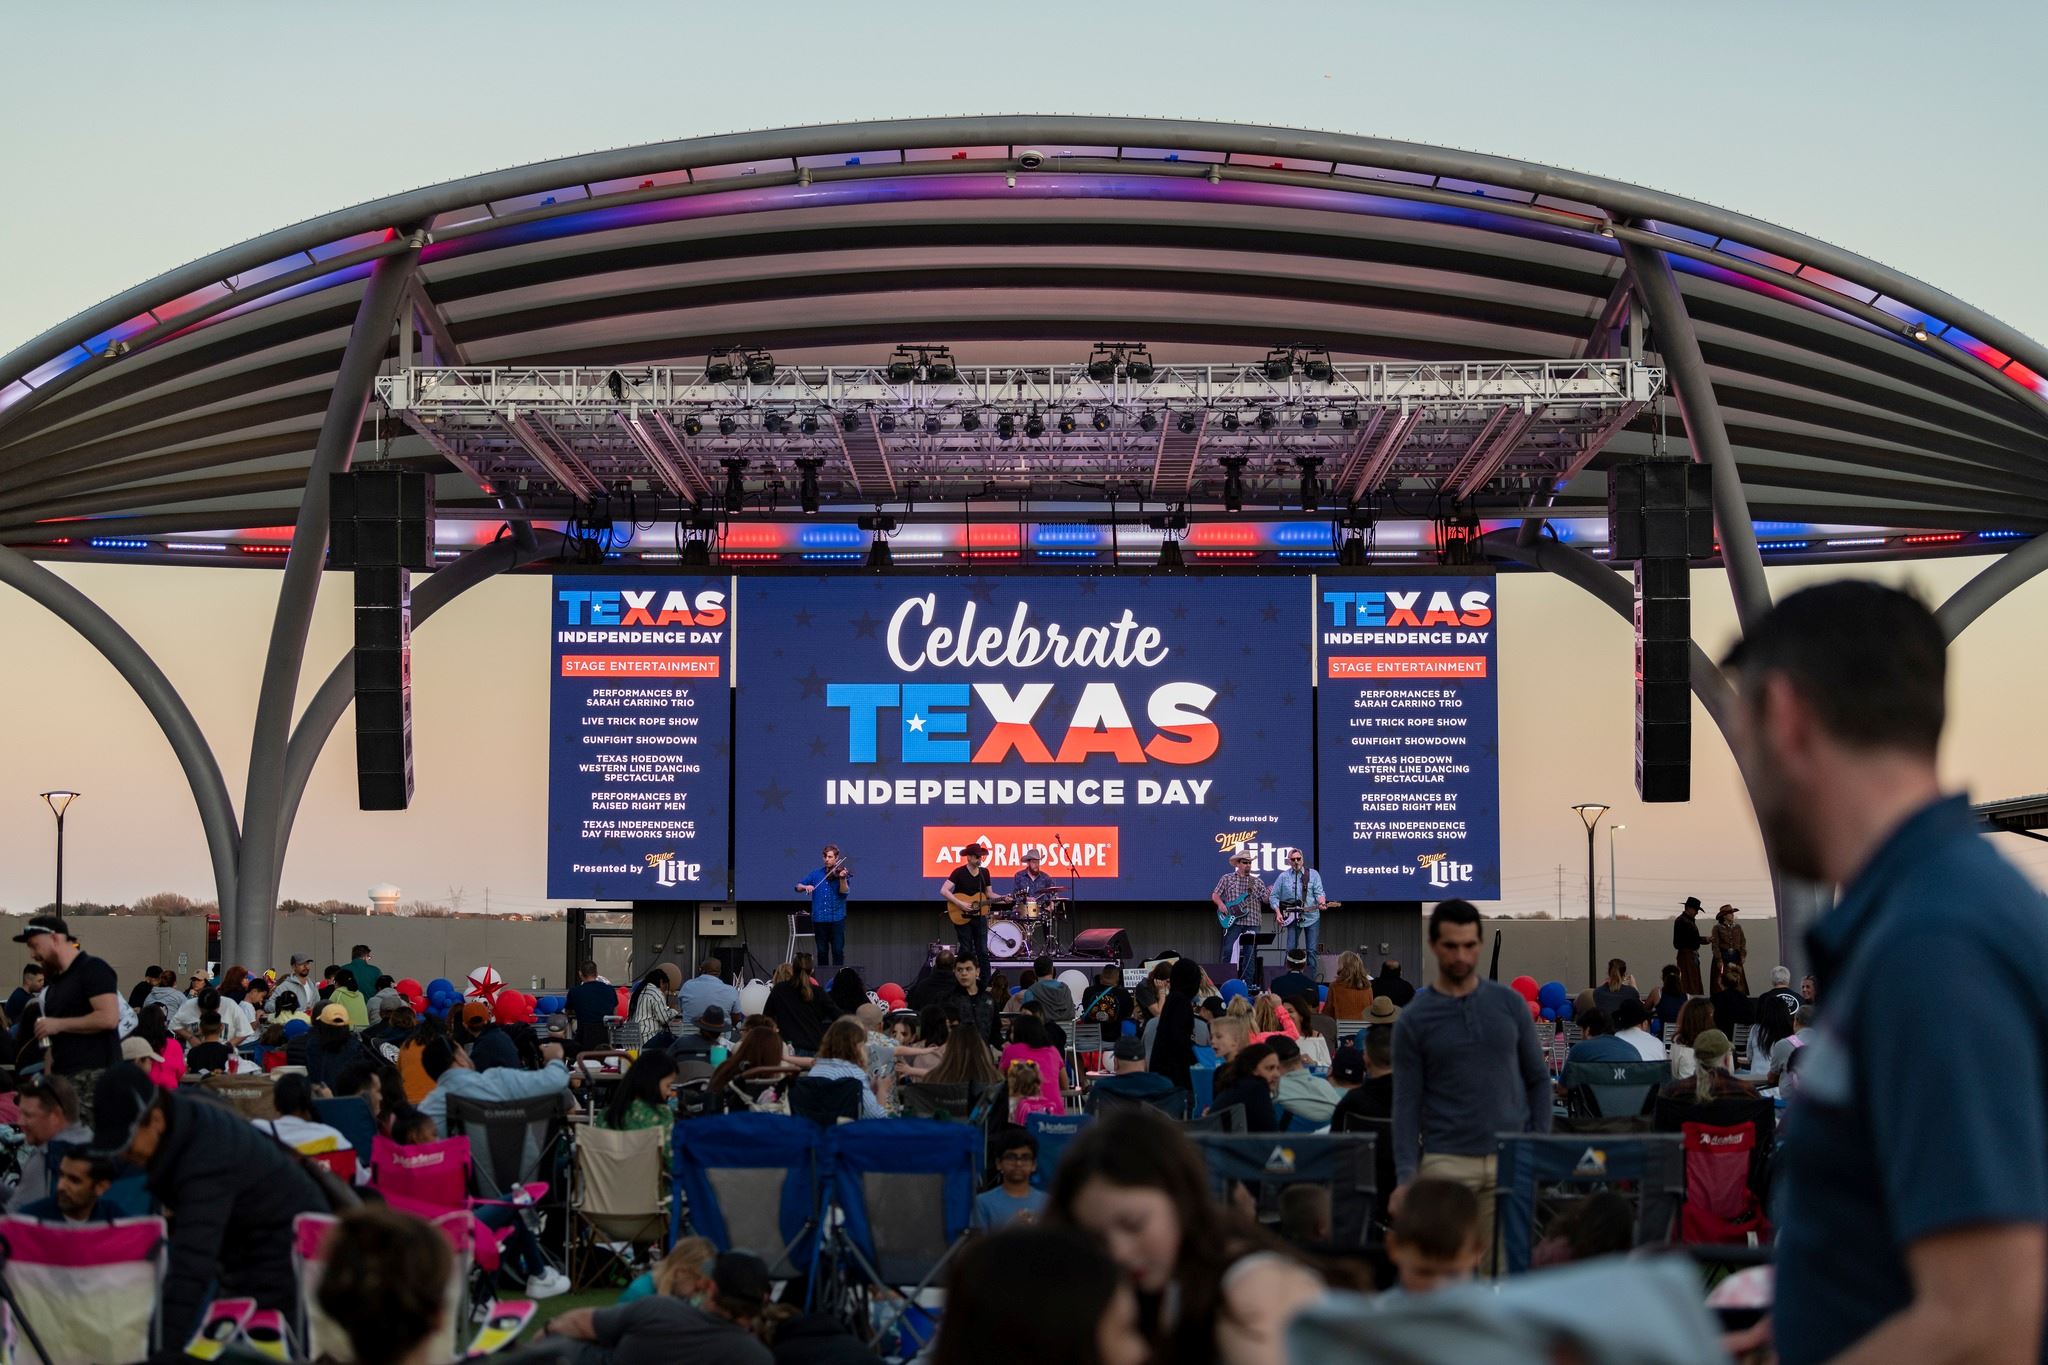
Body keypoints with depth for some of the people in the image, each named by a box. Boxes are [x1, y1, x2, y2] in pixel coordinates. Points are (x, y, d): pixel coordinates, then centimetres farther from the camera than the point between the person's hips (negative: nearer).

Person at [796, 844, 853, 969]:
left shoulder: (842, 873, 2)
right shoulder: (817, 874, 11)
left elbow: (844, 891, -12)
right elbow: (798, 886, 11)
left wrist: (842, 878, -29)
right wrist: (805, 887, -10)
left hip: (837, 918, -2)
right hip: (819, 919, 2)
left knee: (838, 951, -5)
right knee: (822, 952, 6)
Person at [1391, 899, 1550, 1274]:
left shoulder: (1510, 1004, 7)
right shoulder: (1414, 1019, 1)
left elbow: (1538, 1078, 12)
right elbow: (1406, 1102, 0)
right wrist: (1406, 1174, -9)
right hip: (1445, 1161, -2)